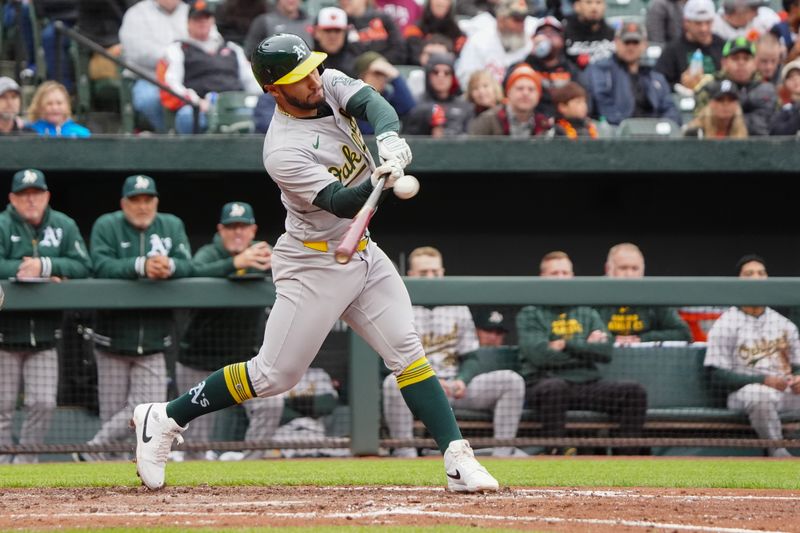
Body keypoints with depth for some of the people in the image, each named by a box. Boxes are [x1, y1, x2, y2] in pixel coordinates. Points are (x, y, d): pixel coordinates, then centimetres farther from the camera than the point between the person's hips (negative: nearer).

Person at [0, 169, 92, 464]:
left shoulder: (64, 226, 4)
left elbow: (83, 266, -4)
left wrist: (44, 265, -17)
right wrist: (37, 273, -24)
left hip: (44, 337, 3)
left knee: (43, 404, -1)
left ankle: (26, 461, 13)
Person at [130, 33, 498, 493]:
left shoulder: (331, 86, -3)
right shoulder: (283, 150, -24)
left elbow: (374, 105, -20)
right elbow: (340, 203, -28)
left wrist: (390, 140, -41)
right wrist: (378, 182, -48)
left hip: (364, 256, 7)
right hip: (314, 264, -7)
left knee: (409, 352, -3)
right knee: (276, 374, -2)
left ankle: (458, 459, -5)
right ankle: (164, 419, 11)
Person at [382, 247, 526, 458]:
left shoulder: (458, 309, 17)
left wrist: (462, 381, -7)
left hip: (455, 385, 4)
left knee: (512, 380, -16)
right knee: (394, 382, -40)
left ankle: (503, 452, -18)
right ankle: (405, 454, -34)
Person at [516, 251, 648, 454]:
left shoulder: (588, 314, 22)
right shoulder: (530, 314, 10)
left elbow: (605, 351, 5)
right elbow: (540, 355, -8)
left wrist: (566, 344, -4)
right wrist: (586, 346, 2)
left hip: (587, 385, 4)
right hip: (544, 382, -4)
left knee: (634, 392, -18)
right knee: (554, 388, -40)